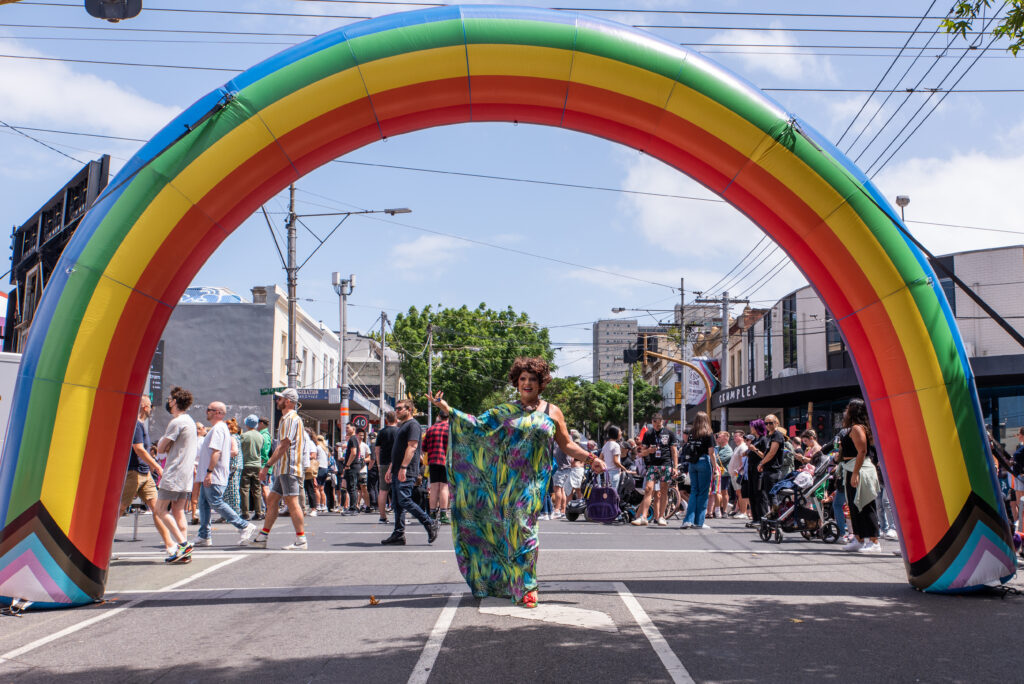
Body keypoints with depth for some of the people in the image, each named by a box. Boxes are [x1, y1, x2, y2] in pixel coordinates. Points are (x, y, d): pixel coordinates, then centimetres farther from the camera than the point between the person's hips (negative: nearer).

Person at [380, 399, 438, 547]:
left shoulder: (413, 425, -8)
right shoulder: (402, 426, 23)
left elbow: (412, 447, -19)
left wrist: (403, 467, -25)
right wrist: (391, 469, 24)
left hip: (407, 472, -10)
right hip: (398, 472, 10)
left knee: (404, 501, -15)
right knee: (397, 504, 7)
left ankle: (430, 524, -5)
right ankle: (399, 535, 9)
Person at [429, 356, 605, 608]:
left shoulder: (552, 412, 9)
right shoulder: (505, 411, 11)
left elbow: (567, 445, 13)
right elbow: (478, 424, 10)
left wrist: (590, 459, 1)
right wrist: (447, 409, 5)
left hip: (533, 481, -2)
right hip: (506, 478, 2)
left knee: (523, 526, -11)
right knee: (506, 527, 1)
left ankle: (526, 587, -2)